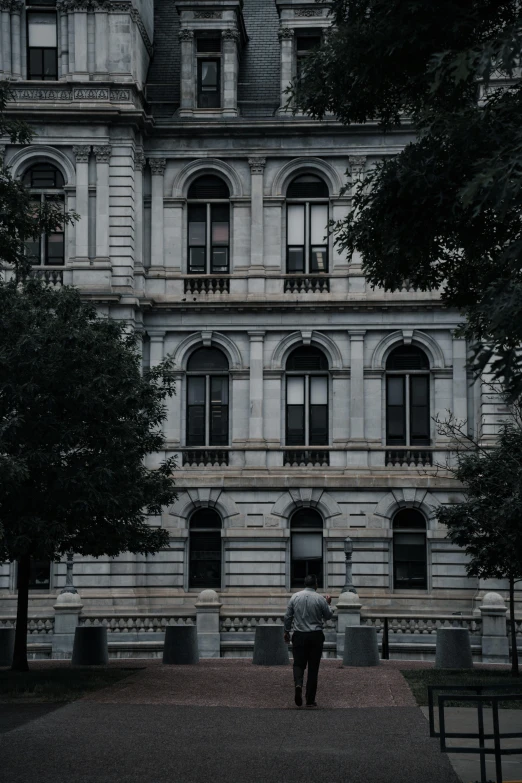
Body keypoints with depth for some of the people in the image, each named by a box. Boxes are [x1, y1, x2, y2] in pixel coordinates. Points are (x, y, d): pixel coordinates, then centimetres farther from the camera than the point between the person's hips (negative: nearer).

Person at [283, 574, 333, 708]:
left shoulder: (295, 597, 0)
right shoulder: (320, 599, -5)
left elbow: (288, 616, 3)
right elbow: (328, 616, 5)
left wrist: (286, 631, 16)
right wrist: (328, 604, 22)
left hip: (299, 636, 1)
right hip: (316, 636, -1)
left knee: (298, 664, 8)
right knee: (313, 668, 6)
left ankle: (298, 684, -24)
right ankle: (310, 700, 7)